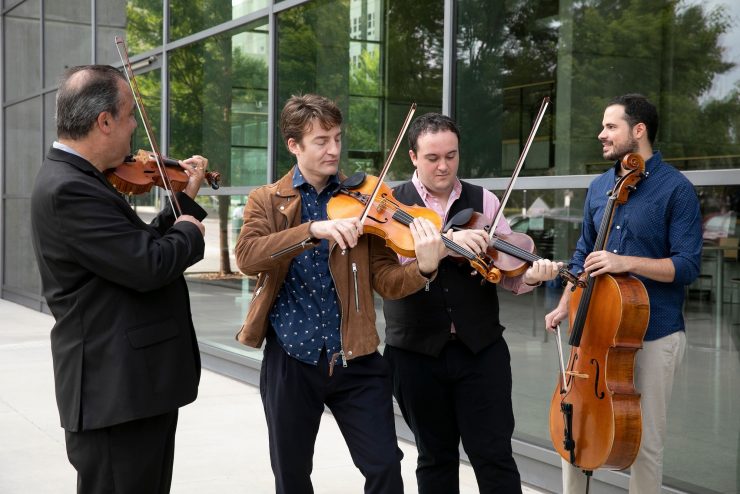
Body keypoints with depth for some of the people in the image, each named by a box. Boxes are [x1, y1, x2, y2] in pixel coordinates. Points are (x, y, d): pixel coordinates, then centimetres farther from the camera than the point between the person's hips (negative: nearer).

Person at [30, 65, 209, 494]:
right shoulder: (69, 190, -20)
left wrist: (187, 198, 16)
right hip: (118, 391, -10)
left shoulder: (76, 180, 12)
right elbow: (148, 265, -26)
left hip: (133, 383, 10)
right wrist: (189, 233, -7)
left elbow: (141, 245, 17)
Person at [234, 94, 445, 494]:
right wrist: (313, 230, -32)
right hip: (290, 359, 0)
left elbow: (386, 280, -5)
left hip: (354, 358, 0)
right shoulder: (267, 201, 2)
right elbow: (247, 257, -19)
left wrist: (424, 268, -26)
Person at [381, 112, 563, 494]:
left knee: (495, 456, 2)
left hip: (480, 348, 1)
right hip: (416, 351, 0)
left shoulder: (484, 201, 5)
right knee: (435, 459, 14)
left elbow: (504, 272, -1)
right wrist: (448, 239, -31)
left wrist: (530, 275, -22)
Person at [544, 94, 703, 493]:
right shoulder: (599, 187, 8)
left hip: (653, 334, -5)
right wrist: (565, 306, 10)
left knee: (645, 443, 4)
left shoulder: (675, 188, -10)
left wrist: (625, 261, -26)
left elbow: (687, 266, -15)